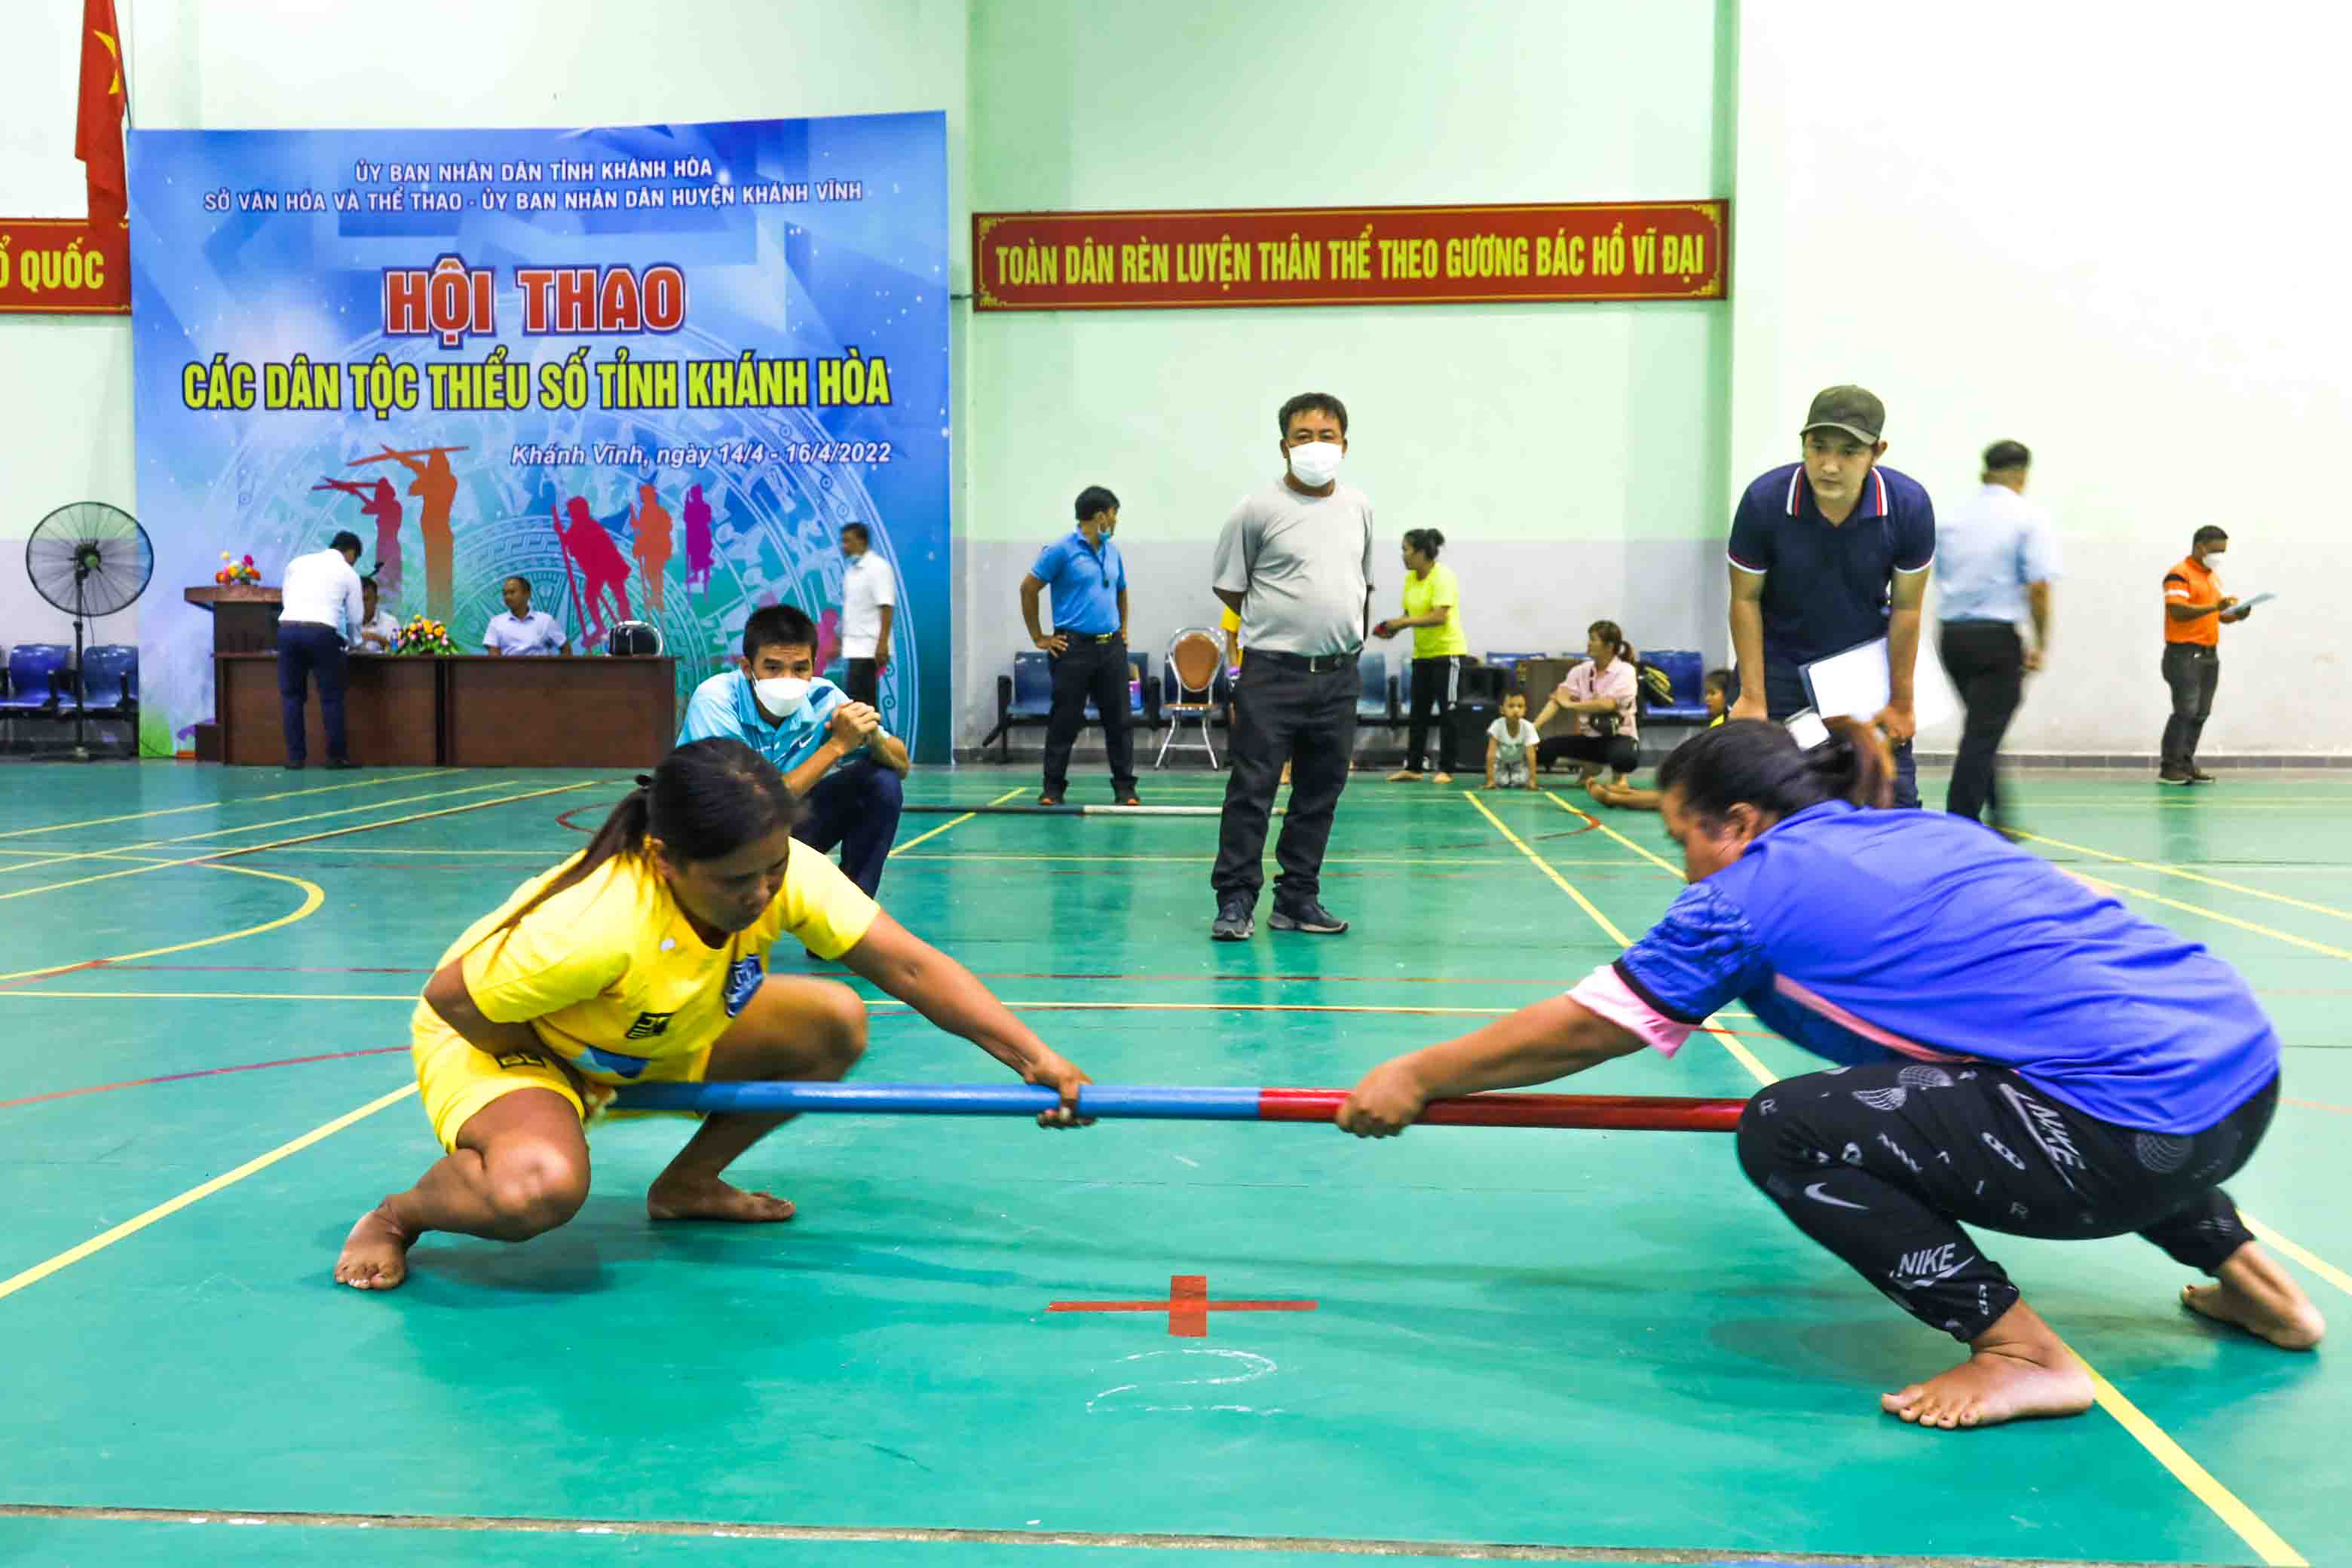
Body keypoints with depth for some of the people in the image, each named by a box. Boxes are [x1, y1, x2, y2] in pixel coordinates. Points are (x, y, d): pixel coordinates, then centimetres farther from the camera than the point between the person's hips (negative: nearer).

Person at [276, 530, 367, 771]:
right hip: (322, 632, -3)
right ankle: (337, 756, 9)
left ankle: (295, 757, 11)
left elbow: (285, 598, 25)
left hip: (288, 627, 3)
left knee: (292, 696, 11)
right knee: (331, 696, 7)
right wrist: (350, 642, 38)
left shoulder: (298, 562, 22)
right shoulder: (349, 573, 14)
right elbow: (356, 618, 18)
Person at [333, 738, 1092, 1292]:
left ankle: (687, 1186, 9)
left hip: (662, 1040, 6)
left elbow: (909, 966, -26)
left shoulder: (782, 873, -24)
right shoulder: (597, 929, -40)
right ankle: (395, 1218, -3)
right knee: (540, 1188, -38)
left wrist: (1033, 1056, -34)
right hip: (492, 1038, -6)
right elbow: (450, 996, -26)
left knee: (834, 1023, -10)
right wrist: (563, 1073, -17)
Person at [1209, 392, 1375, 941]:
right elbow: (1230, 588, 1)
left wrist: (1350, 640, 14)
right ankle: (1235, 900, 2)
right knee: (1252, 787, -4)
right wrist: (1281, 625, 4)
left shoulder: (1360, 507, 9)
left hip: (1338, 675, 5)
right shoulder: (1259, 509, -6)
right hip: (1273, 673, -5)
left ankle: (1298, 899, 18)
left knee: (1321, 792, 9)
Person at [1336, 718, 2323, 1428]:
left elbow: (1585, 1029, 6)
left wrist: (1417, 1077, 18)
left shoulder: (1753, 889, -1)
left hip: (2144, 1127, -9)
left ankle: (2020, 1353, -1)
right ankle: (2244, 1272, 35)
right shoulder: (1928, 834, 20)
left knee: (1784, 1133, -6)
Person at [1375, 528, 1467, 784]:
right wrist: (1394, 627, -6)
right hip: (1422, 654, 8)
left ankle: (1446, 770, 3)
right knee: (1418, 712, 9)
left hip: (1448, 652, -8)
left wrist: (1403, 623, -23)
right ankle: (1412, 767, 13)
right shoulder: (1410, 579, 5)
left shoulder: (1442, 577, -17)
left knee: (1447, 712, -2)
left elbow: (1439, 616, -26)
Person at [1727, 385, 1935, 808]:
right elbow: (1746, 599, -12)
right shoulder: (1764, 500, -24)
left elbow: (1905, 608, -9)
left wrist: (1901, 703, -3)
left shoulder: (1909, 506, -20)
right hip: (1780, 660, -1)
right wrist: (1753, 697, -13)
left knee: (1893, 794, 1)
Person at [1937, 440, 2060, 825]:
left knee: (1981, 732, 18)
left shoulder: (1950, 518, 9)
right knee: (1982, 736, -3)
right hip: (1996, 636, -5)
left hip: (1950, 633, 5)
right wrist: (2041, 644, -3)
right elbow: (2038, 587, -12)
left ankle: (1999, 817, 24)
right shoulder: (2029, 517, -5)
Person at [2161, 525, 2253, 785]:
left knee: (2201, 713, 7)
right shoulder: (2179, 575, -9)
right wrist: (2215, 607, -26)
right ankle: (2169, 766, -6)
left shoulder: (2214, 578, 19)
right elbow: (2177, 611, -20)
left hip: (2209, 654, 8)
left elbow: (2218, 614, 22)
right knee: (2185, 711, -11)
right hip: (2184, 654, -8)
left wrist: (2236, 614, 2)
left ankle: (2187, 764, 13)